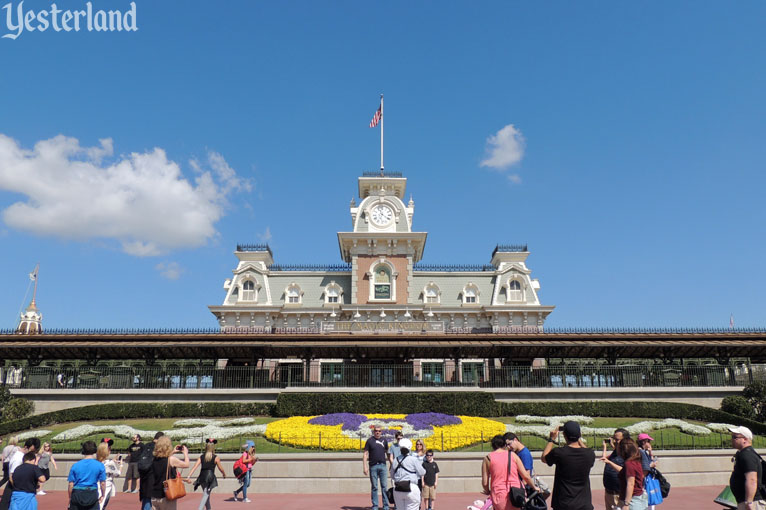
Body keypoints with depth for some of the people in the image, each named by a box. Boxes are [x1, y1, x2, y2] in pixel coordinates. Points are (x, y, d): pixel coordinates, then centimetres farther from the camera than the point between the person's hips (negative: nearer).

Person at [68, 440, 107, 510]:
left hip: (77, 494, 2)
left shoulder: (75, 465, 0)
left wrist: (70, 497, 13)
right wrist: (102, 496, 11)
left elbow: (71, 484, 1)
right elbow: (102, 483, -3)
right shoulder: (100, 465, -4)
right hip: (92, 495, -2)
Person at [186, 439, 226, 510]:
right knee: (206, 495, -7)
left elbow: (195, 467, -4)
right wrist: (224, 474, 25)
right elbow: (220, 468, 5)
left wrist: (189, 476, -8)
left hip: (202, 477, 5)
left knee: (206, 494, 21)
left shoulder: (201, 457, 6)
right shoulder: (215, 457, -3)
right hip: (210, 477, -5)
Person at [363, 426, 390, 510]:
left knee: (384, 486, 1)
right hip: (373, 466, -2)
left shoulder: (384, 440, 10)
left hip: (383, 466, 2)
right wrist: (365, 467, -9)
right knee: (374, 487, 5)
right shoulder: (370, 440, 1)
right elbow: (365, 454, -1)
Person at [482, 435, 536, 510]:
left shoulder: (488, 459, 3)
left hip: (499, 497, -1)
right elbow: (525, 476, 5)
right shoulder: (513, 455, 7)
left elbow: (485, 482, 1)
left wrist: (488, 492, 21)